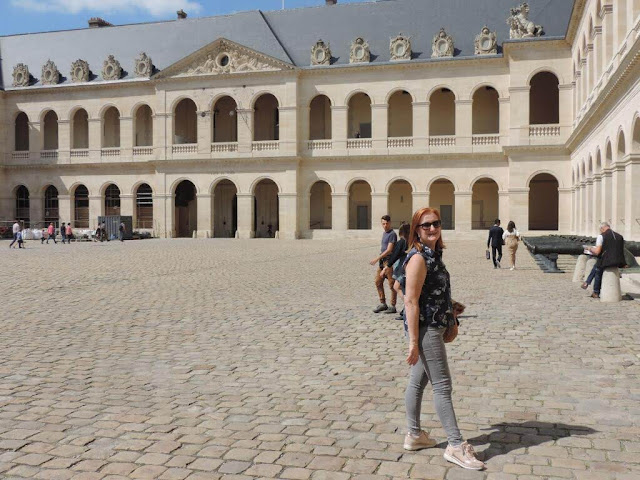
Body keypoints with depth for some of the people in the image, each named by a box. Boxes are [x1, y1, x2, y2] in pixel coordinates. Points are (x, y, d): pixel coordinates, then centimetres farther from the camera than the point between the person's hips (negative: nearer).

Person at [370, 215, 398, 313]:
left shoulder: (392, 234, -12)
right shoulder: (384, 233, 15)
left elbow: (389, 250, -19)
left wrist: (377, 259, -20)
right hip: (382, 261, 9)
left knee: (392, 285, -2)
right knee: (378, 282, 8)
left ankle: (393, 306, 4)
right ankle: (383, 304, 17)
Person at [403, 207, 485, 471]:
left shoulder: (433, 254, 10)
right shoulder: (418, 258, -18)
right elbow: (411, 301, -21)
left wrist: (449, 311, 20)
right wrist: (414, 341, -23)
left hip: (434, 327, 9)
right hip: (425, 329, -9)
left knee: (418, 382, 16)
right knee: (442, 385, -3)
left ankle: (414, 436, 29)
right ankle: (456, 445, 5)